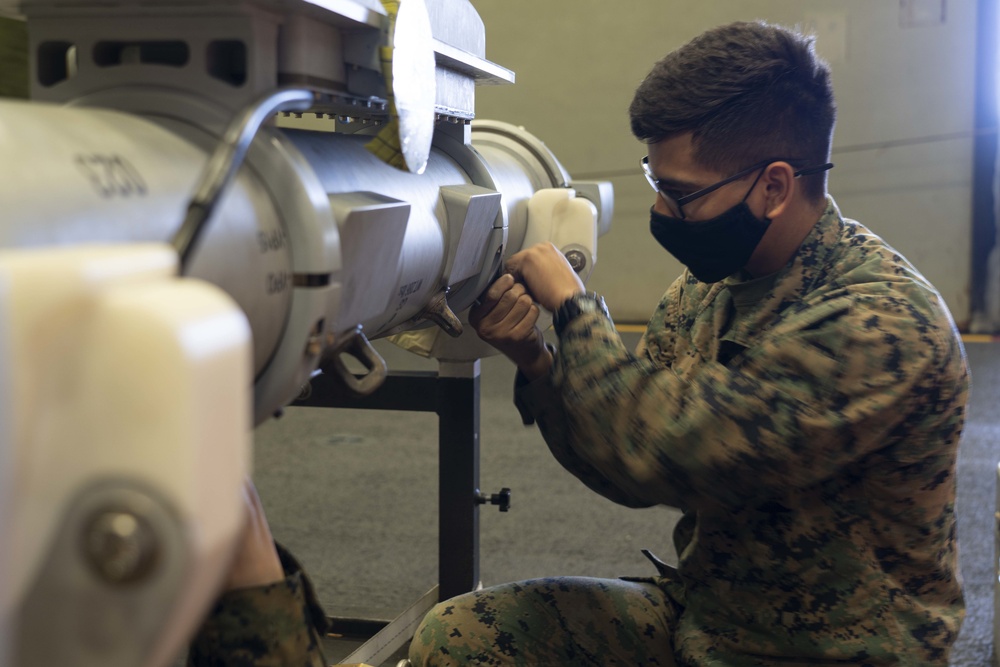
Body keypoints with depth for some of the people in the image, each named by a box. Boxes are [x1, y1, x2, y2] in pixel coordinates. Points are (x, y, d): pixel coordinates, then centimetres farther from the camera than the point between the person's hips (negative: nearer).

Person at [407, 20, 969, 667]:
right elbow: (631, 481, 2)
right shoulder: (705, 286, 0)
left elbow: (657, 454, -31)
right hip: (696, 608, 7)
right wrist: (536, 361, -11)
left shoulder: (880, 322, -25)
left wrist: (573, 305, -19)